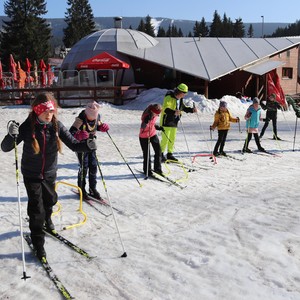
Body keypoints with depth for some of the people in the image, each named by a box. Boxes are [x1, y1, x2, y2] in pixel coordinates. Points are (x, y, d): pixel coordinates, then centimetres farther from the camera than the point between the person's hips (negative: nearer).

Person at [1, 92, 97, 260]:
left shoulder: (56, 126, -13)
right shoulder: (27, 127, -20)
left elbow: (73, 144, -13)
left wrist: (87, 145, -34)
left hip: (50, 173, 3)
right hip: (31, 175, -3)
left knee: (50, 200, 24)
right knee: (36, 208, -3)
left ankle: (47, 219, 57)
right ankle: (38, 243, 13)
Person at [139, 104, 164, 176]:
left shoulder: (154, 115, -5)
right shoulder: (147, 116, -27)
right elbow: (143, 127, -40)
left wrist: (158, 127, 4)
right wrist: (146, 121, -55)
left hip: (153, 134, 6)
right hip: (144, 137, -6)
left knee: (158, 151, 4)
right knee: (146, 154, 3)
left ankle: (157, 169, 18)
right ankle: (147, 171, 20)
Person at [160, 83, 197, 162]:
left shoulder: (180, 98, 9)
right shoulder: (169, 97, -17)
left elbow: (183, 107, 23)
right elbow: (165, 109, -27)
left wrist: (191, 109, 8)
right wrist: (174, 112, -44)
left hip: (174, 121, 8)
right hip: (167, 120, -8)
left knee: (172, 138, 11)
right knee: (165, 138, -8)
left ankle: (170, 154, 20)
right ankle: (161, 154, 2)